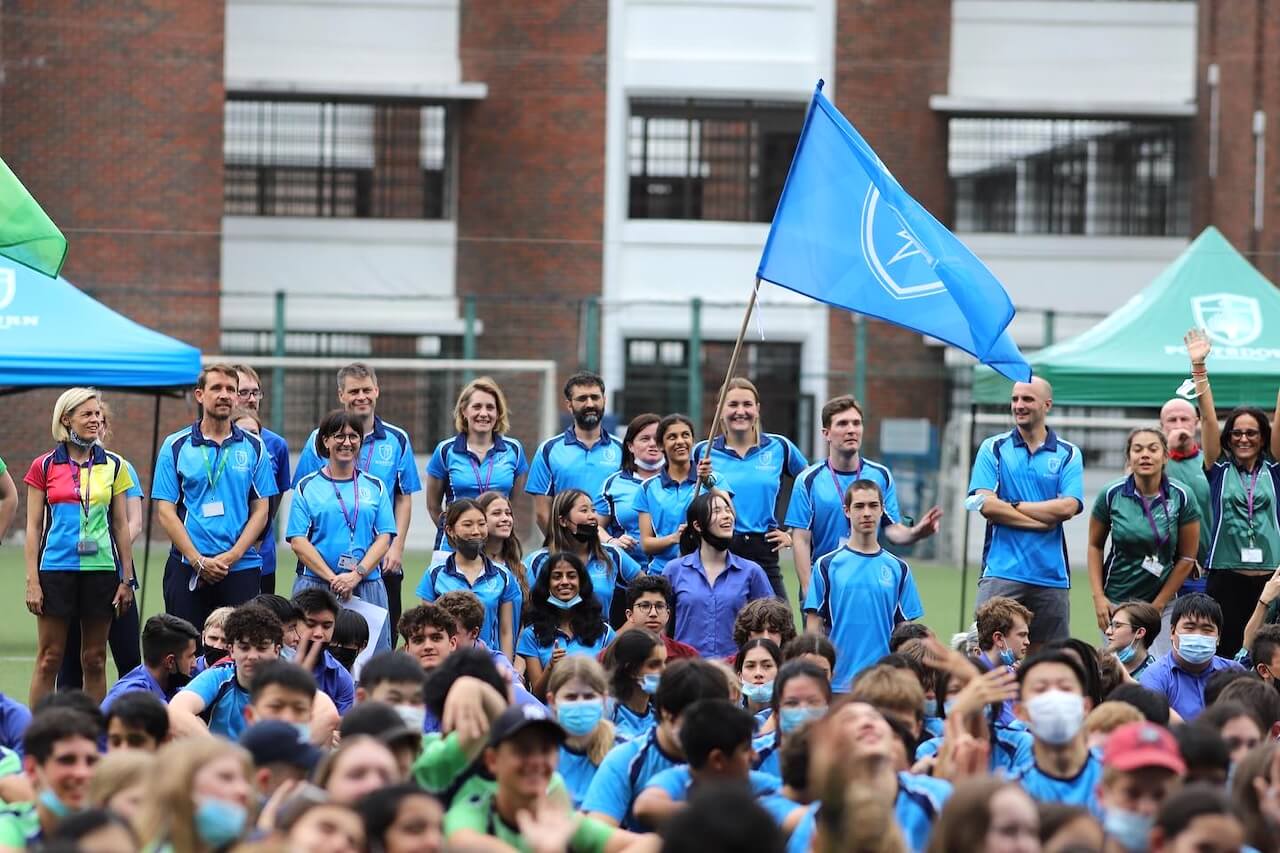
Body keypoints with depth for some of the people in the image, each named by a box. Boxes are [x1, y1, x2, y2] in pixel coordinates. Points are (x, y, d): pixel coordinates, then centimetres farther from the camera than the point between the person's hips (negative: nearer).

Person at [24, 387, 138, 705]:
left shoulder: (113, 466, 7)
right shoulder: (44, 466, 2)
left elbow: (121, 526, 10)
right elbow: (33, 527, 2)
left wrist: (127, 579, 6)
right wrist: (32, 581, -4)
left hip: (100, 570, 2)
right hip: (56, 569, -2)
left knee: (94, 660, 5)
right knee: (49, 659, -1)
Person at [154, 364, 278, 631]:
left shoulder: (254, 447, 8)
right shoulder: (175, 446, 4)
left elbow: (261, 509, 6)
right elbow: (165, 511, 0)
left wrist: (232, 556, -8)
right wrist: (198, 560, -10)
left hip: (242, 569, 1)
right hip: (186, 568, -1)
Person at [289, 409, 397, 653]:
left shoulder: (375, 487, 12)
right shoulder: (307, 486, 6)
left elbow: (384, 538, 5)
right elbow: (298, 541, -1)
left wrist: (357, 574, -10)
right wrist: (333, 578, -11)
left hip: (367, 587, 2)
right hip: (316, 585, -1)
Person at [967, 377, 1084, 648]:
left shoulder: (1068, 455, 8)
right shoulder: (994, 449, 6)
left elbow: (1068, 507, -6)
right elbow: (987, 505, -6)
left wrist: (1012, 506, -8)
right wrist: (1044, 520, -8)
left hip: (1051, 575, 1)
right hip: (1002, 572, -1)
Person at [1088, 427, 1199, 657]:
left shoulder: (1181, 497, -9)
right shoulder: (1111, 495, -7)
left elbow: (1187, 558, -2)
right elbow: (1095, 545, 5)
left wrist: (1157, 606, -3)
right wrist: (1098, 597, -4)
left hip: (1164, 603, 0)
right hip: (1116, 601, 0)